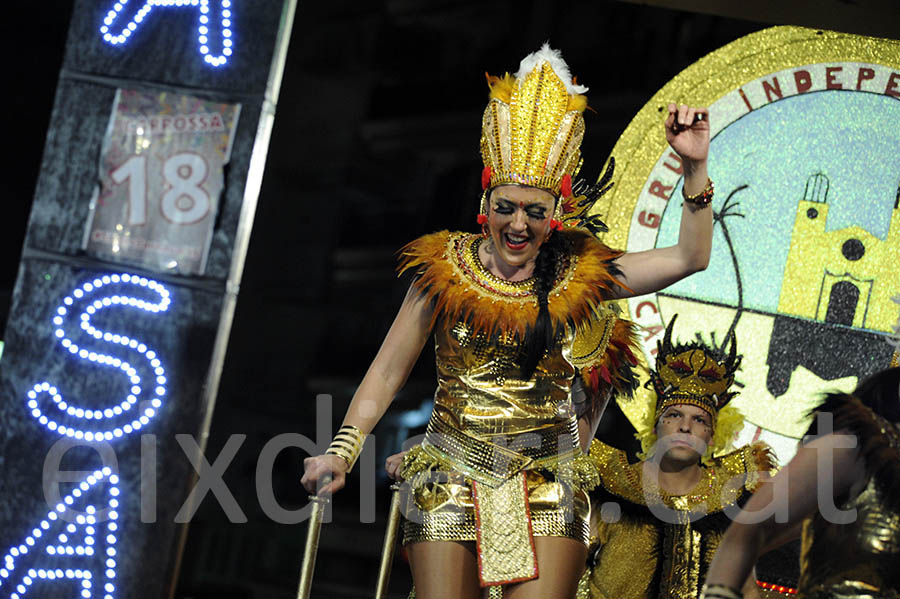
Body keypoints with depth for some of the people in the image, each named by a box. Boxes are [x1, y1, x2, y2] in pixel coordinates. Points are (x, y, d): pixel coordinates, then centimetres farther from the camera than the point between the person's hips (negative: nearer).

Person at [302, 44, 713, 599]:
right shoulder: (446, 271, -1)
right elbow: (386, 372, 0)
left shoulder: (580, 276, 0)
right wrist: (341, 452, -11)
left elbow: (691, 257, -3)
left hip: (546, 487, 0)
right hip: (452, 484, 0)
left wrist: (695, 165, -13)